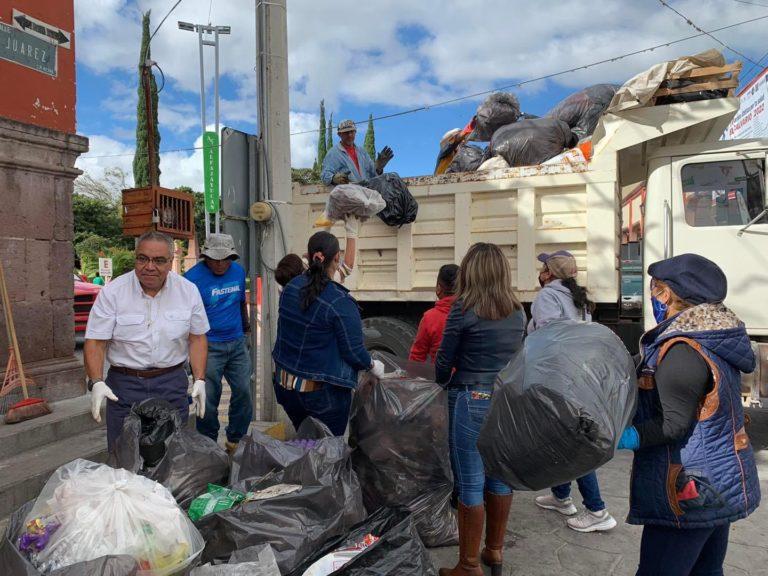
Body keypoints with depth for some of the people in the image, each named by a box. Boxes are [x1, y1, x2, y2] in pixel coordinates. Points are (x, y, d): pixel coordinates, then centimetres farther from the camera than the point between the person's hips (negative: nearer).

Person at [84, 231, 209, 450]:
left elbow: (197, 338, 4)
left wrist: (199, 380, -4)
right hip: (124, 384, -1)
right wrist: (96, 383, -20)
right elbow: (95, 342, -6)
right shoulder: (112, 292, -6)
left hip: (172, 384, 1)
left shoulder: (188, 291, -1)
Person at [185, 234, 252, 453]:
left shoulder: (238, 271, 6)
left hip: (237, 343, 5)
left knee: (244, 391, 6)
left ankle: (236, 440, 24)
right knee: (209, 398, 3)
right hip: (209, 346, -5)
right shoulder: (193, 277, -11)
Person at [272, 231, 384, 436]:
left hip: (285, 385, 6)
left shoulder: (290, 288, -3)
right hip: (325, 393, -6)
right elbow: (354, 352, -17)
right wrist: (373, 366, 2)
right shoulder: (341, 303, -23)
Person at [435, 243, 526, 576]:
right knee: (499, 477, 18)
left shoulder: (464, 307, -12)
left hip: (471, 401, -6)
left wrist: (443, 381, 14)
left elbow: (444, 361, -6)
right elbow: (514, 356, 8)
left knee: (470, 485, 5)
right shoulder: (517, 311, 5)